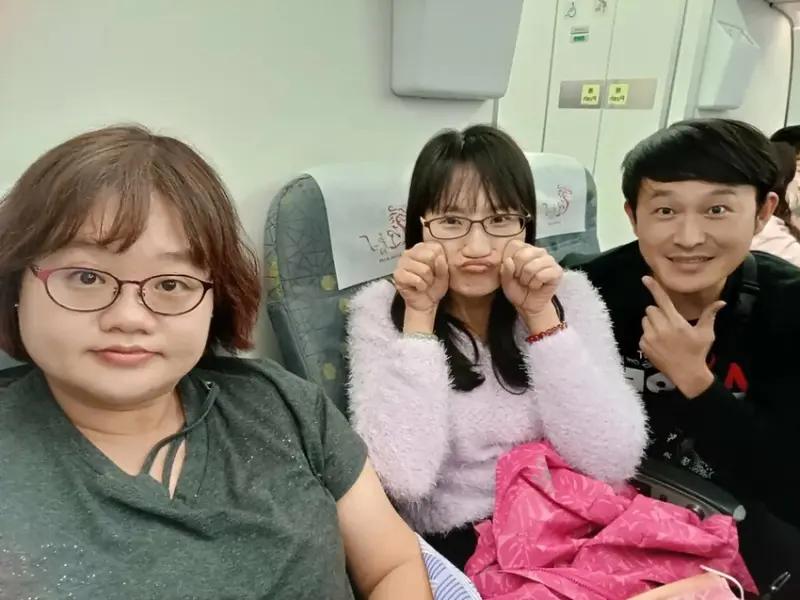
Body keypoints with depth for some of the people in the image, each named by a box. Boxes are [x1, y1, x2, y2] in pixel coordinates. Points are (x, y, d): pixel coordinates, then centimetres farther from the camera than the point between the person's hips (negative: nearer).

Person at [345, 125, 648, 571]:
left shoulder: (571, 294, -3)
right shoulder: (379, 310, -7)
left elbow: (614, 463, -12)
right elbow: (404, 478, -17)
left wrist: (541, 315, -17)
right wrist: (420, 316, -19)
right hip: (451, 548, -1)